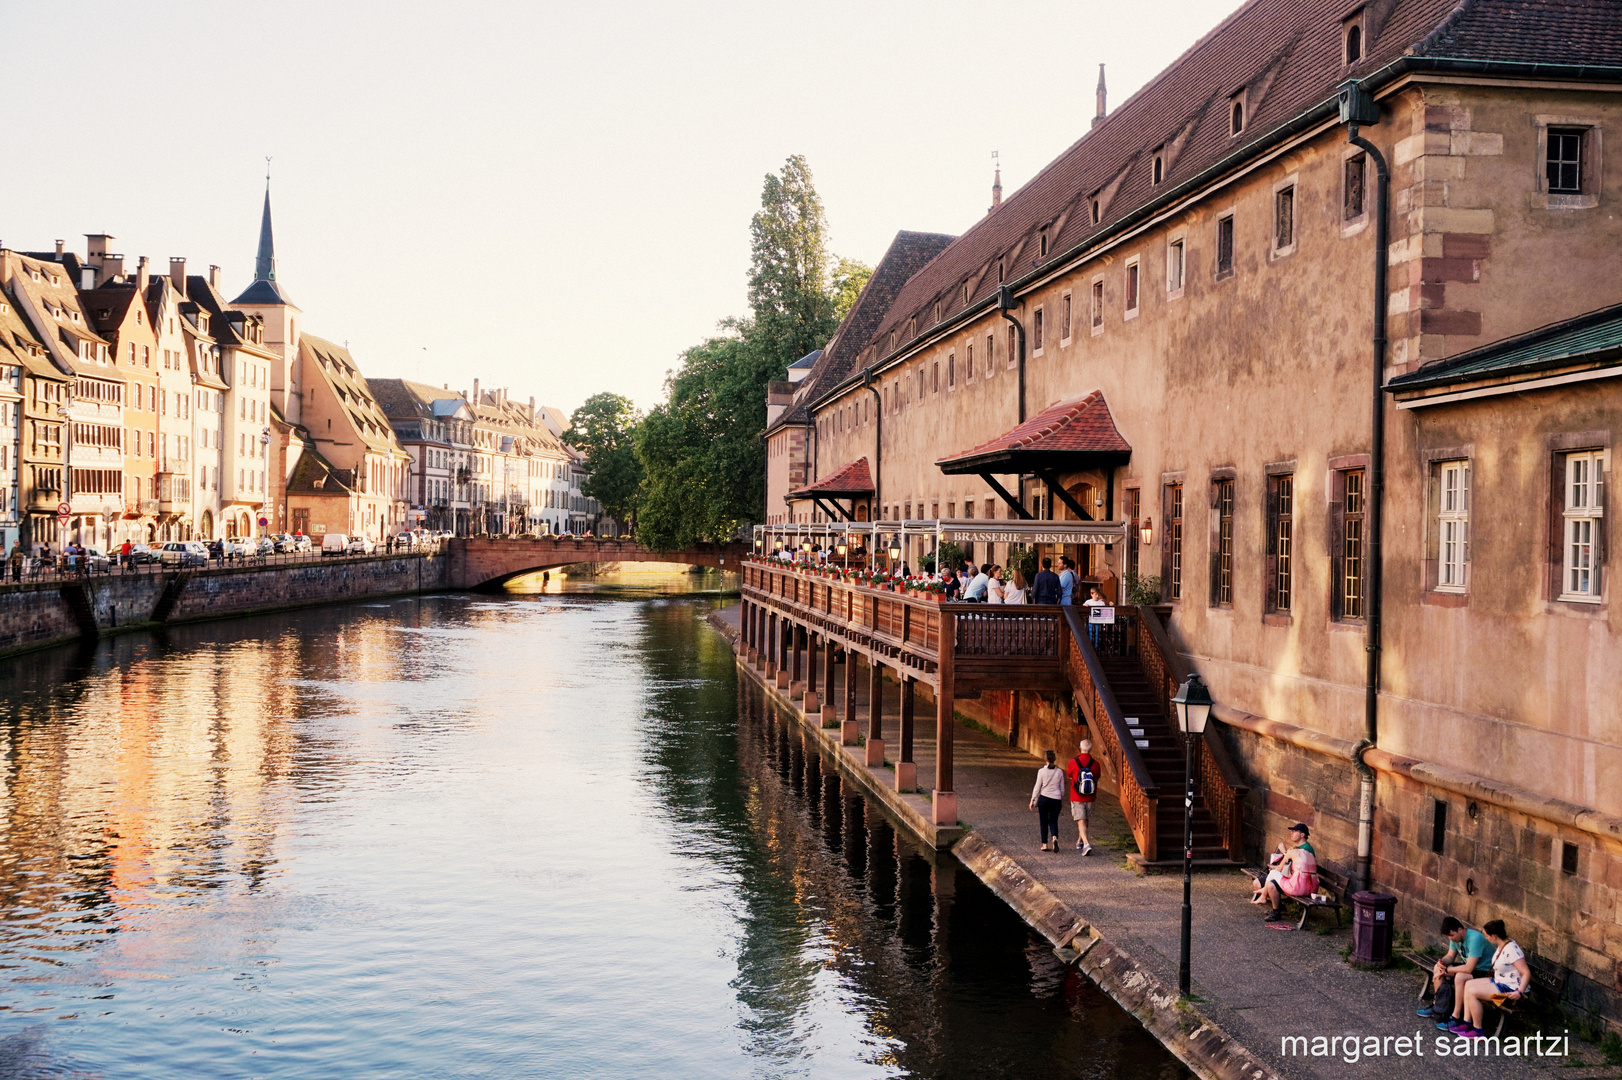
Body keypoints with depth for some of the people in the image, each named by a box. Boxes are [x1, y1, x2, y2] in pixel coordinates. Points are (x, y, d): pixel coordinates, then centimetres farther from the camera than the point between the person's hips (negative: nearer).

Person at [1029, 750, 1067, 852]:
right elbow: (1062, 788, 7)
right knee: (1053, 821, 11)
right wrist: (1062, 800, 21)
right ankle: (1055, 837, -17)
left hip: (1044, 798, -2)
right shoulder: (1059, 771, -1)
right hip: (1056, 799, 2)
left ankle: (1044, 845, 12)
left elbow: (1037, 787, -5)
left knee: (1044, 822, 10)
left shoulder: (1041, 771, -9)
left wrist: (1033, 800, 5)